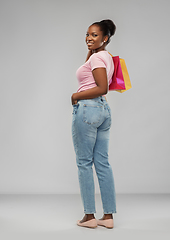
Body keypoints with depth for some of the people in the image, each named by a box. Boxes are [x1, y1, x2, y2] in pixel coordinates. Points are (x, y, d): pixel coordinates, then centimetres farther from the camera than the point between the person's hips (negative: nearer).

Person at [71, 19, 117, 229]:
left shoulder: (97, 57, -11)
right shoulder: (105, 56, 17)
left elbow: (102, 88, -20)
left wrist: (76, 96, -11)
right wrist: (90, 51, 18)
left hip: (87, 109, -9)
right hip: (104, 109, 9)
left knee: (84, 163, -1)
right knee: (102, 162, 8)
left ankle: (89, 216, 6)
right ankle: (108, 216, 12)